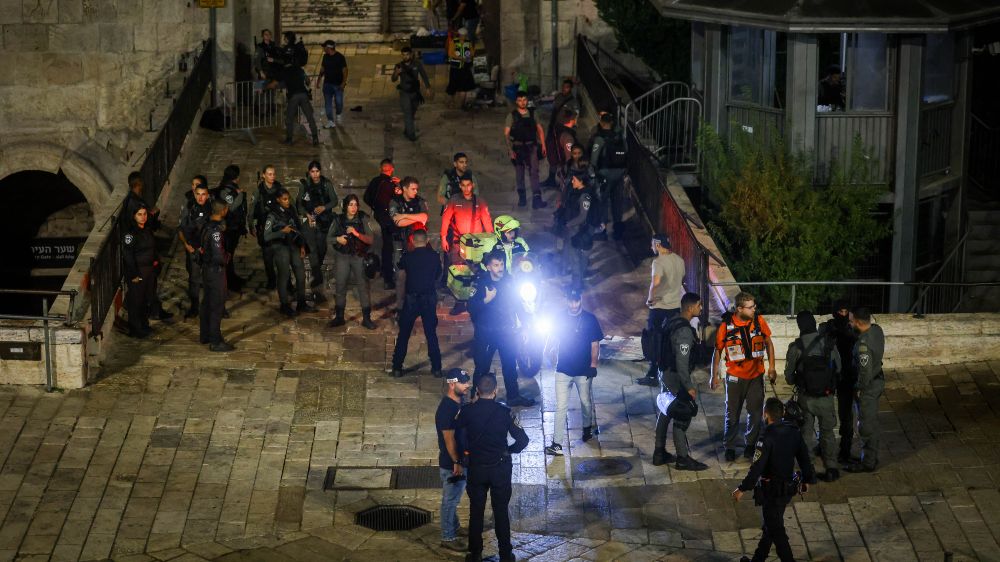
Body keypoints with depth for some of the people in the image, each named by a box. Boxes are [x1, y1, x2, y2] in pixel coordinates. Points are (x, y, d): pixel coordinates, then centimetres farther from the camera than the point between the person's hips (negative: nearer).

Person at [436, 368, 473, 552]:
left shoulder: (459, 403, 3)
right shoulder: (446, 409, -26)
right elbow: (449, 439, -24)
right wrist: (456, 463, -20)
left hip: (461, 459, 9)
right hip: (451, 463, -9)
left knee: (454, 498, 23)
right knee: (450, 499, 3)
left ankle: (454, 527, 38)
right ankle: (448, 538, 13)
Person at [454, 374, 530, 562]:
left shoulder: (467, 411, -11)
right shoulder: (505, 412, -12)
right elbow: (523, 439, -11)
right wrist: (509, 450, 8)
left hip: (476, 468, 0)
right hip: (501, 468, 0)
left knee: (476, 512, 12)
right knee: (501, 512, 11)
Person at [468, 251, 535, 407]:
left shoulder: (509, 281, 0)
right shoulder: (481, 284, -10)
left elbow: (517, 304, 9)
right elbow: (471, 307, -13)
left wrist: (523, 326, 9)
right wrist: (486, 300, -28)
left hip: (507, 331, 3)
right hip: (485, 332, -3)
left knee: (510, 364, 10)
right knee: (482, 366, 3)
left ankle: (513, 396, 22)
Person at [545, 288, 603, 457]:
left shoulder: (590, 319, -6)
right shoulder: (560, 318, -1)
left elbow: (595, 344, -4)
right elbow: (553, 339, 8)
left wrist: (593, 365, -9)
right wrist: (548, 354, -5)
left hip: (584, 371, 0)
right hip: (563, 370, 1)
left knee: (586, 402, 17)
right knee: (561, 406, -4)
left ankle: (588, 427, 46)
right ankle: (557, 444, -7)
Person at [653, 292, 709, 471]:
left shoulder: (673, 322, 6)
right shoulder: (684, 331, -25)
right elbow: (682, 362, -26)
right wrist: (689, 387, -22)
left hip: (666, 374, 10)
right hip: (676, 377, -10)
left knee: (665, 412, 17)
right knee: (682, 416, -2)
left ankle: (659, 453, 26)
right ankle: (683, 459, 5)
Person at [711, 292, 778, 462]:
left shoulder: (759, 320, -8)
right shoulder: (726, 326, -13)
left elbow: (768, 343, 5)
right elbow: (718, 351, -2)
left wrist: (771, 368, 2)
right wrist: (714, 375, 0)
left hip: (756, 375, 2)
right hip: (735, 377, -2)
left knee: (755, 412, 7)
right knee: (732, 414, 9)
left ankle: (750, 444, 26)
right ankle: (730, 447, 23)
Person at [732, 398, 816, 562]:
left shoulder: (767, 438, -23)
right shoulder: (794, 433, -2)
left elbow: (757, 468, -24)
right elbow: (804, 458, 6)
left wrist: (742, 489, -16)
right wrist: (807, 480, 21)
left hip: (771, 491, -8)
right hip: (788, 489, 8)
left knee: (776, 531, 2)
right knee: (769, 526, 21)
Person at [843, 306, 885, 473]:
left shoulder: (863, 344, -32)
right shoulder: (877, 330, -4)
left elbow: (865, 370, -29)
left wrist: (860, 389, -14)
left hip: (868, 386, -9)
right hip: (878, 381, 9)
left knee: (866, 425, 4)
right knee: (872, 422, 20)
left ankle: (868, 463, 14)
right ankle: (872, 458, 33)